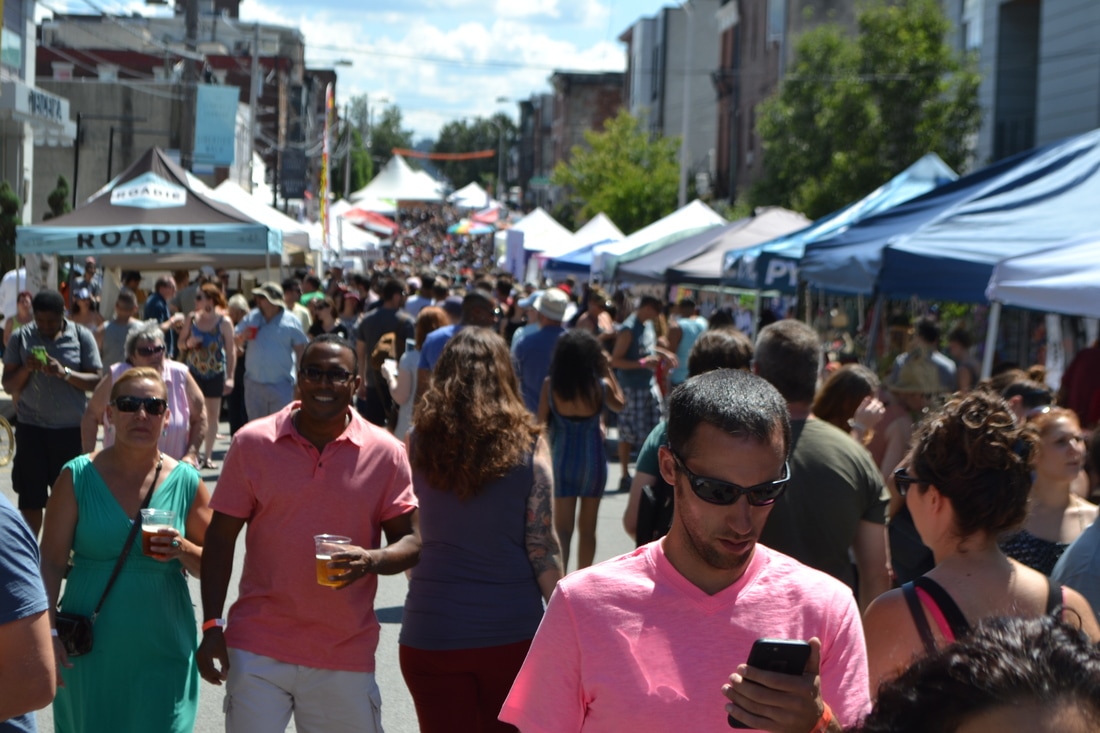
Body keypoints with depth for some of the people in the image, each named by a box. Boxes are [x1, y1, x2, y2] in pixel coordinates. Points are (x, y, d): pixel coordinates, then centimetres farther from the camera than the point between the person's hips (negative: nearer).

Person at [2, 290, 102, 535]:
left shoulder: (81, 336, -2)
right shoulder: (21, 338, 1)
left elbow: (96, 381, -7)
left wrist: (65, 373, -22)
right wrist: (26, 369, -17)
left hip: (72, 429, -1)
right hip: (31, 427, 1)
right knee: (30, 497, 3)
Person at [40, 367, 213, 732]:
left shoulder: (187, 483, 1)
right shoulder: (77, 477, -3)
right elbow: (52, 561, -4)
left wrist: (183, 549, -15)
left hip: (163, 650, 1)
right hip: (89, 649, 0)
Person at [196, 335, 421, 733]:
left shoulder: (385, 453, -1)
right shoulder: (252, 442, -1)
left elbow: (411, 542, 2)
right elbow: (221, 538, 3)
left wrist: (373, 559, -20)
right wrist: (212, 625, -3)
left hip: (346, 655, 0)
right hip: (258, 649, 0)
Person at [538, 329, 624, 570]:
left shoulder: (550, 385, -11)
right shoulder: (601, 386, -12)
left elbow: (541, 421, -4)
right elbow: (619, 404, 9)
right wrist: (609, 370, 10)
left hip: (561, 459, 0)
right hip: (592, 458, 0)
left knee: (562, 528, 2)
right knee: (587, 528, 14)